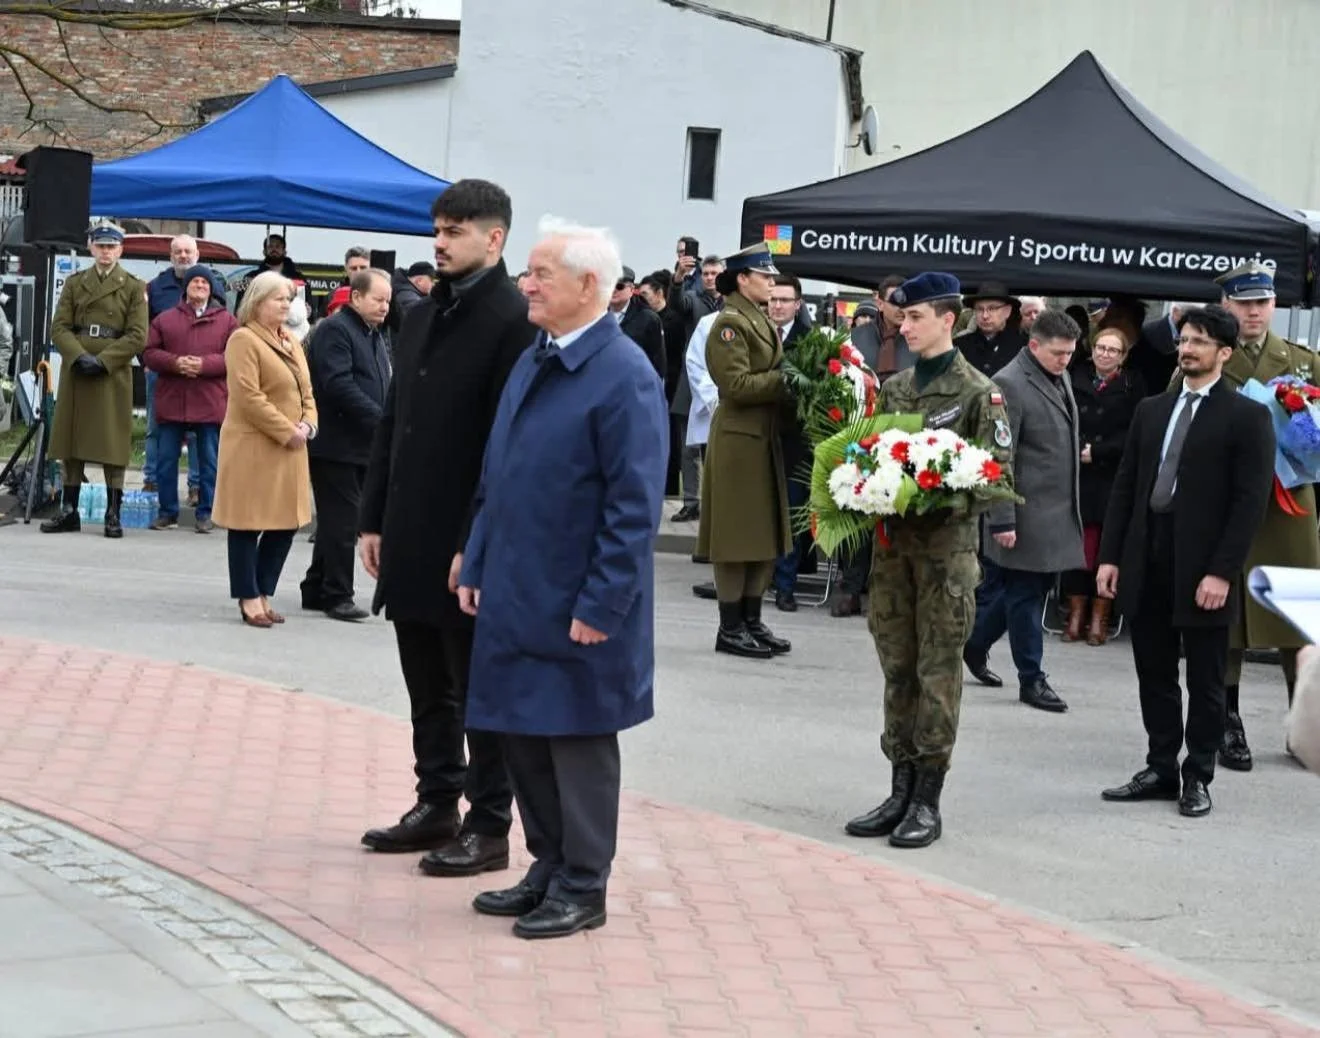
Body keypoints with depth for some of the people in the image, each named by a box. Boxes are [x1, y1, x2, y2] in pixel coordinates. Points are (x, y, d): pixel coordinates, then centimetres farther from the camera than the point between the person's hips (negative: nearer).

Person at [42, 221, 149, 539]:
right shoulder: (74, 283, 12)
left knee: (113, 444, -4)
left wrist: (102, 360, -15)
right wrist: (79, 356, -14)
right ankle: (69, 512, 10)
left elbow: (137, 336, -5)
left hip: (114, 374, -3)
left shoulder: (134, 287, 4)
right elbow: (59, 327, 4)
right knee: (71, 441, 4)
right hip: (75, 371, 3)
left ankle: (113, 514, 0)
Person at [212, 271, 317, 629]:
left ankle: (263, 594, 17)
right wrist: (287, 432, -16)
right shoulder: (244, 340, -10)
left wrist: (307, 425, -2)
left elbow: (306, 391, 18)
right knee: (248, 526, 0)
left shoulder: (292, 343, 16)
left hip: (289, 451, 8)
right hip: (253, 448, -8)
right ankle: (249, 598, 7)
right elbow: (249, 397, -18)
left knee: (286, 525, 8)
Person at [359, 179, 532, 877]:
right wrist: (373, 519, 14)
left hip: (470, 543, -8)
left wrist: (477, 544, -19)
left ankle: (488, 826, 11)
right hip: (411, 538, 8)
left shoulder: (514, 321, -12)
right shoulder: (422, 317, 14)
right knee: (428, 689, 15)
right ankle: (437, 804, 27)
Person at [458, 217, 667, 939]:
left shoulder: (624, 377, -16)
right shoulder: (531, 363, 10)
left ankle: (581, 888, 17)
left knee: (577, 743, 4)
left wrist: (600, 607, -19)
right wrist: (477, 567, 12)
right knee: (521, 733, 15)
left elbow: (635, 506, -18)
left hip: (576, 609, -8)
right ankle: (547, 869, 29)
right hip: (513, 598, 8)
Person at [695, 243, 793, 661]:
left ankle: (752, 620, 18)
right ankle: (730, 629, 2)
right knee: (737, 533, -4)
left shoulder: (761, 321, 17)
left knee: (766, 532, 11)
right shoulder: (729, 324, -12)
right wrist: (785, 380, -19)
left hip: (765, 437, 9)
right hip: (738, 438, -9)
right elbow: (737, 384, -20)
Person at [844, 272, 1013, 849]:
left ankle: (928, 801, 5)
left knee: (938, 671, -1)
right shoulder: (893, 389, 13)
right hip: (893, 541, 6)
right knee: (897, 667, 9)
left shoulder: (977, 392, -5)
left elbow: (998, 471, -8)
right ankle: (901, 790, 17)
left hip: (947, 546, -6)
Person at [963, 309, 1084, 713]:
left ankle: (974, 644, 31)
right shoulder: (1010, 384, -15)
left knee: (1022, 589, 14)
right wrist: (1002, 521, -19)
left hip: (1058, 511, 9)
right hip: (1027, 514, -9)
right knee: (1025, 593, 1)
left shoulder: (1060, 378, 12)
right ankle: (1031, 679, 10)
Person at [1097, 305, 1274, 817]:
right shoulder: (1151, 410, 13)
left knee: (1205, 682, 5)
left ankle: (1198, 777, 15)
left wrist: (1222, 572, -16)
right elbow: (1125, 487, 13)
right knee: (1154, 675, 11)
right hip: (1146, 564, 5)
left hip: (1203, 570, -5)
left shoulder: (1247, 417, -4)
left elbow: (1251, 500, -10)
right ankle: (1160, 770, 20)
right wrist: (1110, 556, 5)